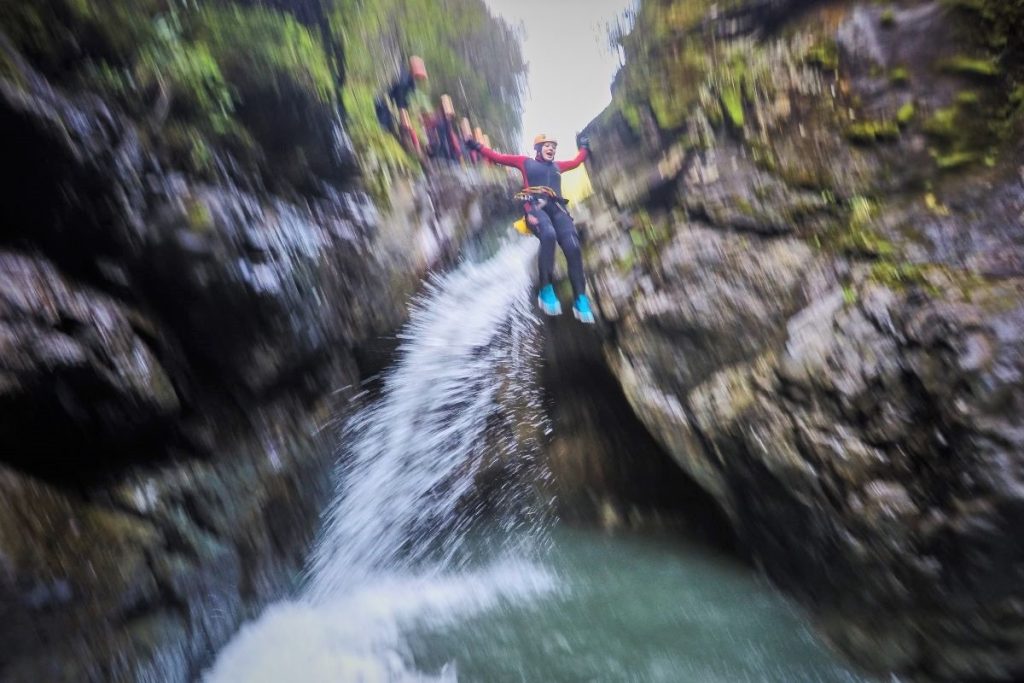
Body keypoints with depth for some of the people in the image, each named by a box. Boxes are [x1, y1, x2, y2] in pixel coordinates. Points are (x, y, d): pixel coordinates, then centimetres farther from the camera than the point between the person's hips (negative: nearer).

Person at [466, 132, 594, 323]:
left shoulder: (557, 166, 32)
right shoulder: (525, 162, 20)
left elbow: (576, 161, 50)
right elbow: (498, 157, 20)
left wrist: (584, 147, 57)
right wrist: (477, 147, 15)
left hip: (557, 208, 4)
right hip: (535, 206, -4)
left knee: (572, 246, -23)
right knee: (548, 235, -38)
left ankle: (580, 299, -24)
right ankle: (546, 290, -36)